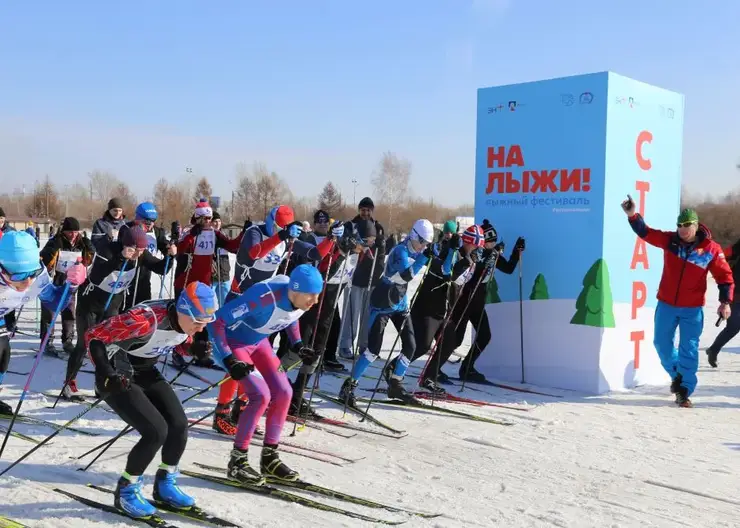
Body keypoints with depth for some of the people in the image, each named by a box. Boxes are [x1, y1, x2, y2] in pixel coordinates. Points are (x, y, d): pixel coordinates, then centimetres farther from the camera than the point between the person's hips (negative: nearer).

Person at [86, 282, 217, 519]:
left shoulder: (189, 319, -13)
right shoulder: (145, 320, -35)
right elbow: (94, 336, -27)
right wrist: (107, 376, -34)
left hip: (146, 372, 7)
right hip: (117, 377, -7)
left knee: (179, 425, -5)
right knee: (156, 431, -18)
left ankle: (165, 485, 19)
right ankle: (126, 491, 5)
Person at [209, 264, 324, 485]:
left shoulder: (304, 301, -16)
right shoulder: (265, 297, -38)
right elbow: (216, 321, -33)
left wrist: (297, 345, 1)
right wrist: (228, 360, -35)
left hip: (258, 342, 7)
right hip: (232, 342, -7)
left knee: (283, 392, -1)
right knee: (261, 395, -19)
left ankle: (269, 458, 14)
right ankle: (237, 461, -3)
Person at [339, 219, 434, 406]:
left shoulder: (417, 252, 2)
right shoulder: (401, 250, -20)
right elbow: (407, 275, -37)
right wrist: (424, 256, -38)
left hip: (400, 304, 8)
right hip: (383, 303, -8)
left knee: (410, 345, 4)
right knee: (373, 347, -13)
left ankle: (395, 385, 18)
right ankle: (349, 385, -3)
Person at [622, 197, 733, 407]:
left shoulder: (711, 249, -9)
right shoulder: (669, 240, -4)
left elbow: (725, 276, -4)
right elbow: (645, 232, -12)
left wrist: (725, 301, -12)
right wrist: (632, 215, -29)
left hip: (692, 309, -3)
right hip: (666, 305, 3)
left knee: (689, 349, -1)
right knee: (662, 344, 13)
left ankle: (684, 391, 7)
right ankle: (677, 374, 38)